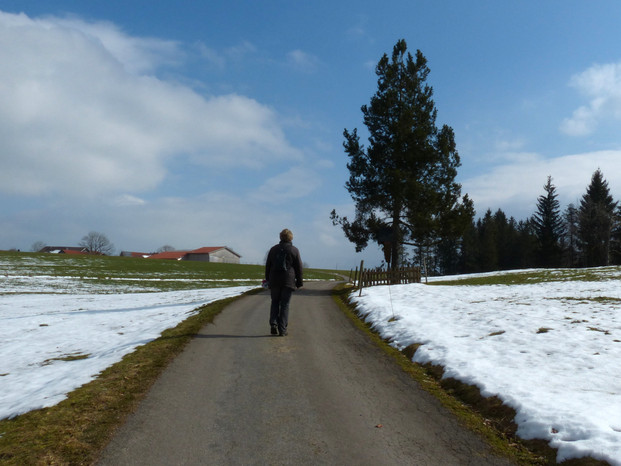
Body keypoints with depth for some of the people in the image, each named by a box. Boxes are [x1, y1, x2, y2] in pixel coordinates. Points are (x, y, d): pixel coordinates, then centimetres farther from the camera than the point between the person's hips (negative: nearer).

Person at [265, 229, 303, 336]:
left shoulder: (273, 249, 8)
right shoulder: (294, 250, 0)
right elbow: (299, 268, 0)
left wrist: (268, 280, 18)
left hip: (274, 281, 2)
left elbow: (267, 266, 11)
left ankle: (273, 324, -3)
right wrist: (299, 282, 7)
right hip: (288, 281, -2)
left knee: (275, 303, 13)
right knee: (285, 305, 2)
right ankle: (282, 329, 1)